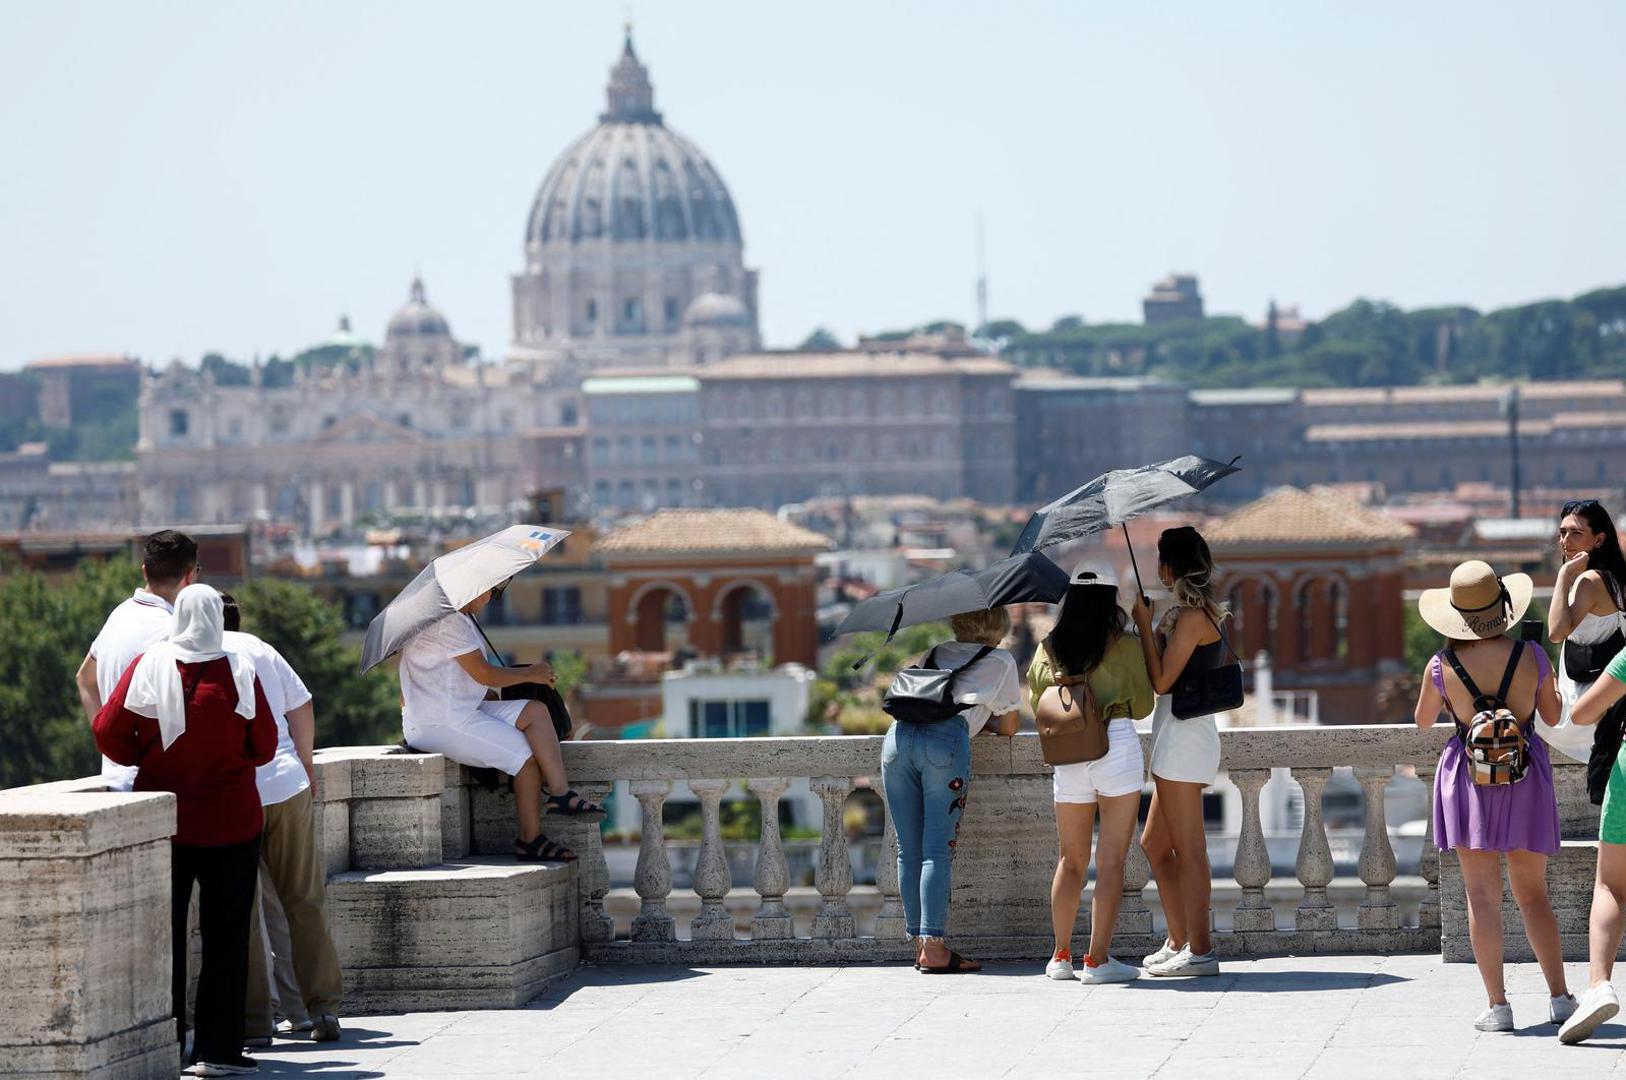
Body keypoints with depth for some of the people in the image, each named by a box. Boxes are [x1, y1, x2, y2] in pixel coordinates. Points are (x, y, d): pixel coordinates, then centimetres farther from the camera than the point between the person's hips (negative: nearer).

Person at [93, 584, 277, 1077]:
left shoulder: (148, 667, -8)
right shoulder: (239, 672, -10)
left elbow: (108, 731, -9)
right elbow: (264, 746, -3)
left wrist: (147, 758, 9)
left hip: (163, 815, 1)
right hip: (230, 819, -1)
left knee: (163, 931, 10)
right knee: (225, 934, 6)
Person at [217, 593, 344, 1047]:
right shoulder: (259, 648, 12)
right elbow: (302, 708, 9)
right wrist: (306, 767, 18)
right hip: (286, 784, 2)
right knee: (305, 902, 11)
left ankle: (254, 1022, 3)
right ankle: (324, 1009, 9)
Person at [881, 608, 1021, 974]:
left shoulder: (938, 653, 32)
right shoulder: (1001, 661, 21)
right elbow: (1008, 727, 24)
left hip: (898, 735, 4)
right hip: (945, 739, -4)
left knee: (909, 851, 5)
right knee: (938, 850, -6)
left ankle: (920, 943, 5)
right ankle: (933, 947, -13)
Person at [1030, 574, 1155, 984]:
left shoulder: (1050, 648, 6)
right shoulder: (1125, 645, -1)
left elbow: (1038, 703, 8)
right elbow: (1144, 703, 6)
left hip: (1068, 756, 3)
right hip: (1118, 746, -3)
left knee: (1071, 860, 15)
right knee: (1111, 861, -1)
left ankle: (1061, 955, 17)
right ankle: (1098, 959, -5)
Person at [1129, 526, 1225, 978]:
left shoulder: (1191, 616, -14)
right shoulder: (1203, 612, 16)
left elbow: (1161, 680, -16)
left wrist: (1144, 625, -10)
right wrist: (1149, 627, 11)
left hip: (1184, 734, -11)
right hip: (1179, 735, 11)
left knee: (1188, 849, -8)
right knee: (1155, 844, 17)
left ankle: (1199, 950, -6)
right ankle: (1179, 942, 21)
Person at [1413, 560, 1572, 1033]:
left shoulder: (1442, 665, -9)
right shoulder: (1531, 656, -8)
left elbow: (1422, 721, 8)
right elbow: (1553, 715, 8)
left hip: (1470, 777, -1)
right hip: (1526, 774, 1)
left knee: (1483, 896, 0)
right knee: (1533, 894, 10)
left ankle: (1498, 1005, -5)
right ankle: (1560, 996, 6)